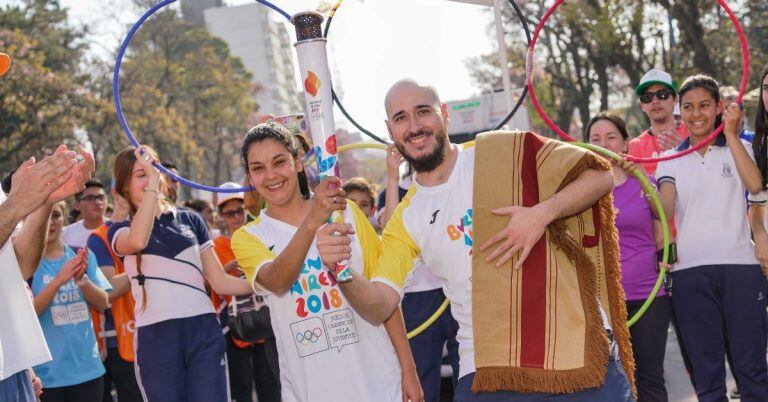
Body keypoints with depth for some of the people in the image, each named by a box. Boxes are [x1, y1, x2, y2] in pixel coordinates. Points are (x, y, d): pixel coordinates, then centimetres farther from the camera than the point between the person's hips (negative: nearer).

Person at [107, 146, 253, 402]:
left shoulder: (191, 220, 15)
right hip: (156, 338, -1)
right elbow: (137, 241, -19)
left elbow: (219, 282, 15)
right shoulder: (120, 231, 9)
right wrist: (152, 183, -14)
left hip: (203, 332, 2)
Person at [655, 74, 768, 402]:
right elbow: (665, 209, -4)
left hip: (740, 264, -1)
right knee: (706, 369, 3)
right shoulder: (671, 159, 12)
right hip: (690, 270, 1)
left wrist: (730, 133, -11)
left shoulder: (738, 147, 9)